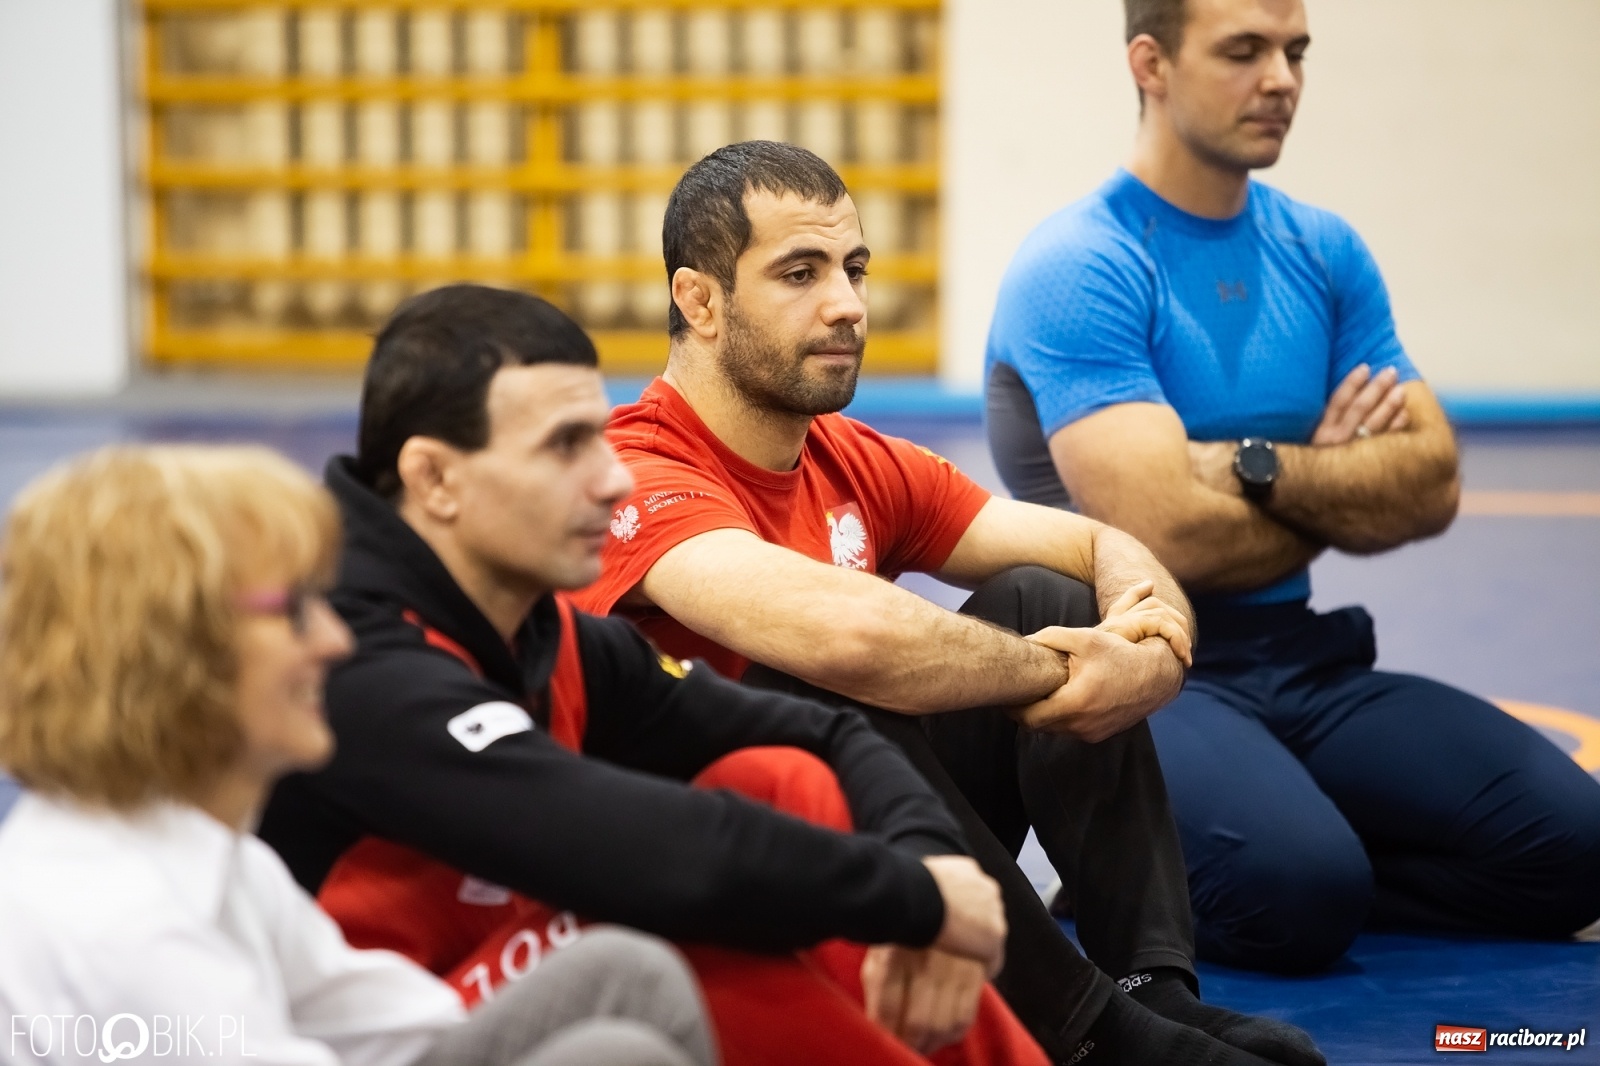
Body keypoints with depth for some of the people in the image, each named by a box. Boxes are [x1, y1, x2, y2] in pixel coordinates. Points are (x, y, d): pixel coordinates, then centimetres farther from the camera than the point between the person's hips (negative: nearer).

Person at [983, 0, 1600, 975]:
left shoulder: (1325, 253, 11)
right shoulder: (1079, 271, -11)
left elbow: (1432, 485, 3)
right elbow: (1169, 536, -21)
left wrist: (1265, 469, -15)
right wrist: (1343, 482, -2)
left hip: (1305, 664, 6)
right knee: (1300, 896, -33)